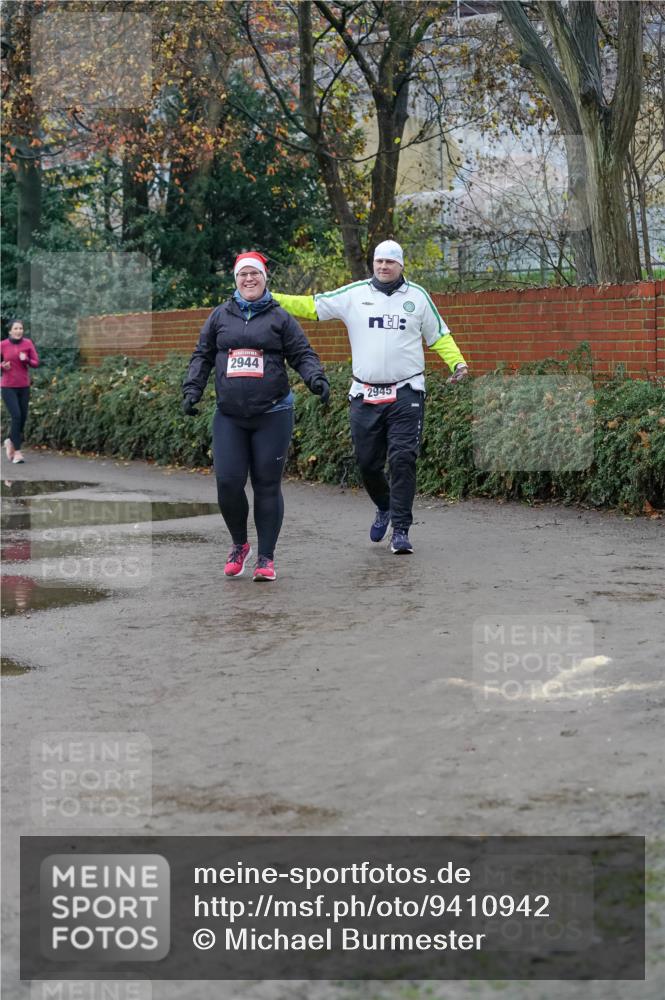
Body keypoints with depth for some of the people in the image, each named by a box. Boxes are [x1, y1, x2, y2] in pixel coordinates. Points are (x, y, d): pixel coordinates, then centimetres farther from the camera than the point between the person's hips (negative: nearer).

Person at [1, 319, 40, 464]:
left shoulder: (28, 343, 0)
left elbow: (36, 363, 2)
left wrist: (26, 360, -18)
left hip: (24, 386, 3)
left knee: (23, 417, 5)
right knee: (16, 416, -15)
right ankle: (17, 452, -10)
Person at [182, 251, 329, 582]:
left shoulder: (279, 317, 6)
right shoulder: (220, 316, 12)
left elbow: (302, 355, 3)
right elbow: (202, 356, 16)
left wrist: (316, 379, -15)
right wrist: (192, 388, 3)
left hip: (272, 415, -2)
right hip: (229, 416, 2)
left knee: (267, 486, 0)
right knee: (228, 483, -6)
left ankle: (266, 558, 9)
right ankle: (239, 544, 19)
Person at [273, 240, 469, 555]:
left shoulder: (417, 296, 7)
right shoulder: (353, 294, 6)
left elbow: (439, 336, 14)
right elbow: (311, 306, 4)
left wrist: (457, 363, -2)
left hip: (406, 393, -2)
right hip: (365, 395, 2)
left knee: (402, 460, -11)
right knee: (367, 463, 7)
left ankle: (400, 529, -6)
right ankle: (384, 508, 36)